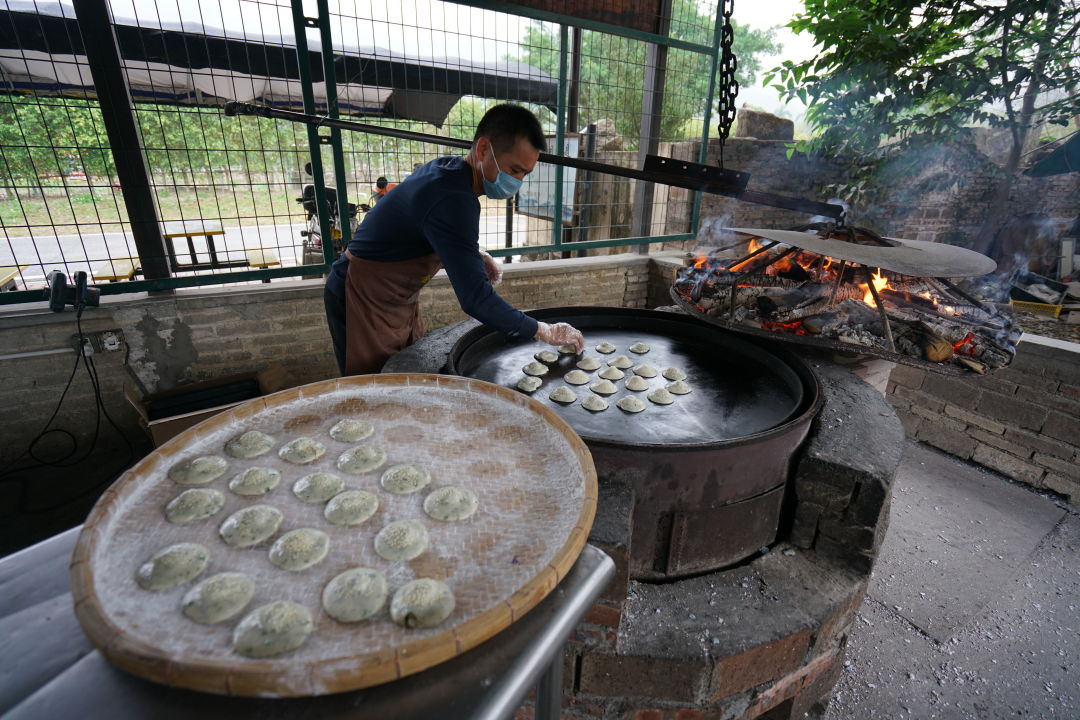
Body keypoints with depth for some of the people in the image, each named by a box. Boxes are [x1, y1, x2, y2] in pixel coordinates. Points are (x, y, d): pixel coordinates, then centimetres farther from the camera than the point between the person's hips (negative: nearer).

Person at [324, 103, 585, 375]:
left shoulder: (448, 168, 0)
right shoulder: (452, 200, -30)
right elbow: (475, 298, -34)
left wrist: (475, 255, -1)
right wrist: (544, 332, -23)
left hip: (399, 300, 9)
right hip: (364, 302, -9)